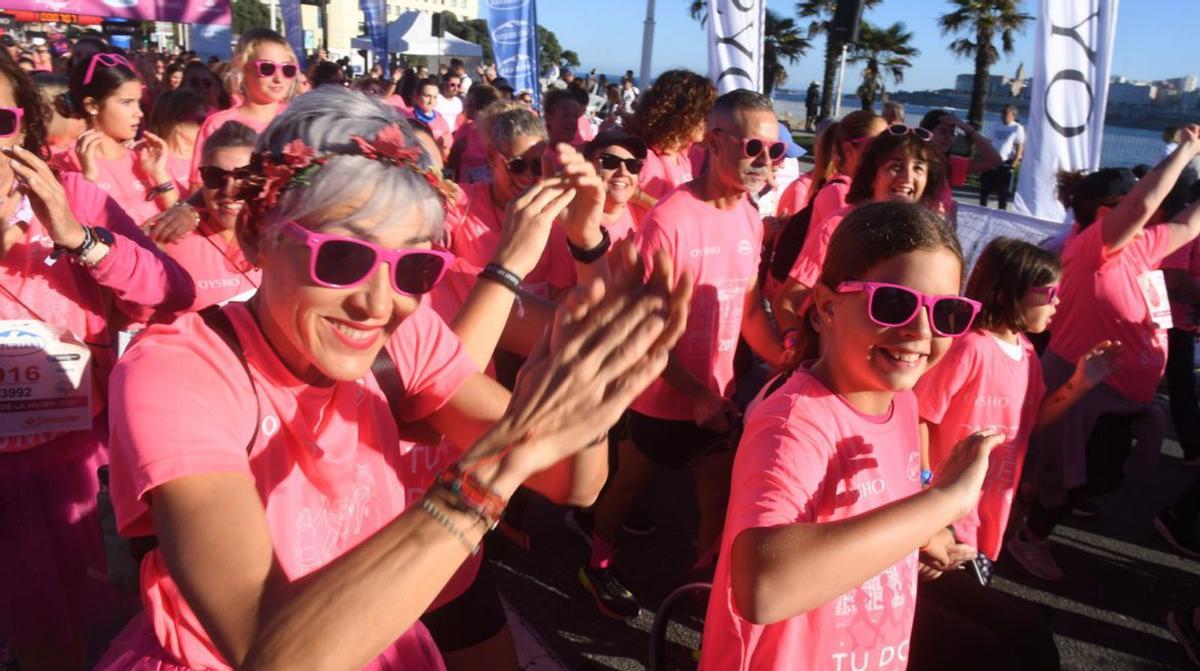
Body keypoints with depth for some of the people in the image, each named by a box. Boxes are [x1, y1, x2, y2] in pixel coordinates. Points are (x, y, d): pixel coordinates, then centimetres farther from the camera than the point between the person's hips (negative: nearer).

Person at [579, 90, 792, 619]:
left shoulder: (750, 218, -3)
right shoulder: (668, 220, -24)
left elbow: (749, 304, 7)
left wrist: (788, 363, -5)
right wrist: (694, 393, -22)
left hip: (718, 393, 6)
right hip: (664, 394, -5)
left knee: (721, 499, 17)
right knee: (630, 484, 17)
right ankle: (598, 564, 44)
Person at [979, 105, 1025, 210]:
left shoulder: (1017, 128, -3)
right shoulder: (995, 127, 13)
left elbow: (1020, 147, -7)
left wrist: (1014, 164, -15)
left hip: (1005, 163, -5)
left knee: (1003, 192, 0)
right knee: (984, 189, 8)